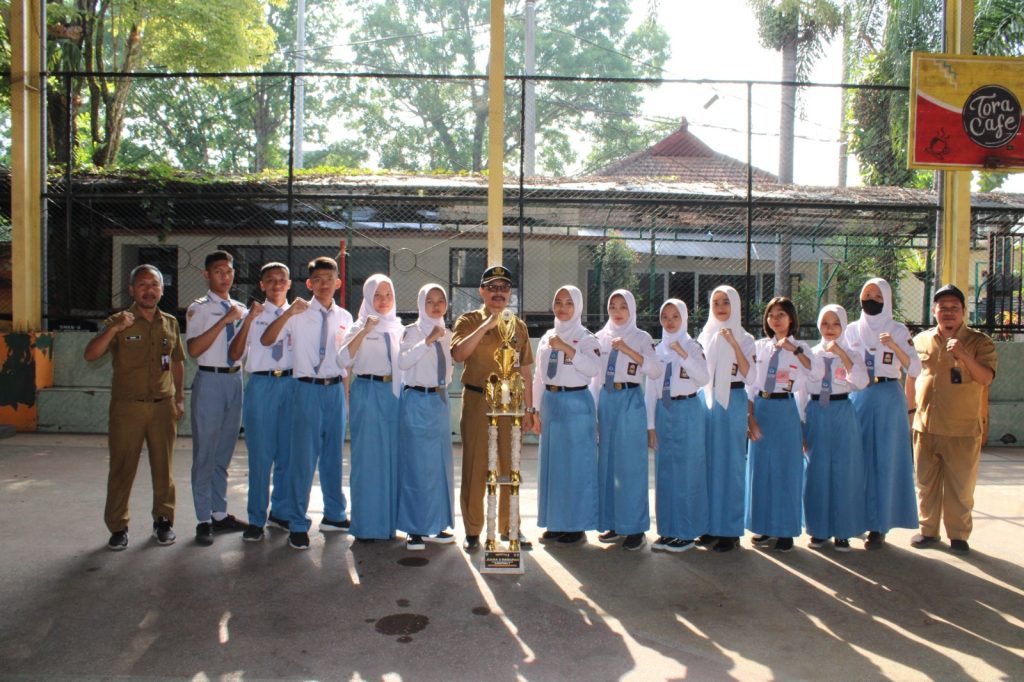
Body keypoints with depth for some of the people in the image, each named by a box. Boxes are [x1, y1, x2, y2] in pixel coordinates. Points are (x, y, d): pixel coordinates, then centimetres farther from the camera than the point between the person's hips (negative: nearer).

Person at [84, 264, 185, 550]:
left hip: (163, 406, 3)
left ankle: (163, 520, 21)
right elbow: (90, 355, -11)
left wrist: (179, 398, 11)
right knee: (122, 468, 2)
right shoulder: (118, 322, 0)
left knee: (163, 466, 8)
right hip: (128, 406, -2)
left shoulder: (170, 323, 10)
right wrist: (113, 329, -24)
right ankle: (118, 527, 12)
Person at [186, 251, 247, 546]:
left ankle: (219, 513, 24)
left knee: (224, 452, 13)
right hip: (210, 380, -5)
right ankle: (204, 520, 9)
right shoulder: (199, 309, -3)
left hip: (235, 380, 5)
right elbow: (194, 349, -17)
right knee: (205, 453, 0)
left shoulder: (240, 310, 13)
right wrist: (225, 320, -21)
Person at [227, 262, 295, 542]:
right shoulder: (253, 315, 4)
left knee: (288, 453, 9)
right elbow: (235, 355, -7)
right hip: (260, 384, -2)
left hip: (291, 384, 2)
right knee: (260, 454, 0)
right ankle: (256, 519, 12)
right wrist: (249, 319, -15)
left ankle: (281, 512, 25)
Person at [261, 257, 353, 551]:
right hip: (308, 389, -4)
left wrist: (346, 393, 14)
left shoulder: (345, 317, 9)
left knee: (333, 455, 14)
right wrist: (288, 313, -26)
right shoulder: (299, 314, -3)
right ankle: (298, 525, 9)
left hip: (336, 389, 4)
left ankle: (334, 515, 29)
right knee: (303, 457, -3)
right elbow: (266, 340, -14)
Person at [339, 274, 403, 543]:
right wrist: (364, 332, -21)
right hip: (367, 395, -4)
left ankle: (388, 521, 18)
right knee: (367, 457, -2)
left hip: (394, 393, 4)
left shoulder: (398, 327, 14)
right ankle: (366, 524, 7)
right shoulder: (359, 327, 1)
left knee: (392, 456, 7)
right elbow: (344, 360, -15)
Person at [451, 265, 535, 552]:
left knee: (510, 468, 8)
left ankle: (509, 528, 22)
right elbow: (458, 354, -18)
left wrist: (528, 408, 11)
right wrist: (486, 325, -23)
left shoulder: (518, 326, 12)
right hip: (477, 402, -3)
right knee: (475, 467, 1)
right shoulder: (469, 320, 1)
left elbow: (525, 370, 14)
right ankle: (473, 531, 12)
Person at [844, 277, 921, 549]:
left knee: (884, 461, -2)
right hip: (856, 398, 3)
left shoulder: (898, 331, 2)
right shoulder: (852, 330, 11)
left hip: (887, 400, -2)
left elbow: (915, 369, -8)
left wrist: (894, 347, -22)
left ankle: (878, 527, 6)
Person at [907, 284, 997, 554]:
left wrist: (964, 355, -30)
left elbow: (986, 378, -16)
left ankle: (958, 535, 18)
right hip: (925, 427, 3)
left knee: (960, 487, 5)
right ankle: (928, 530, 24)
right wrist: (911, 409, 18)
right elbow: (911, 377, 17)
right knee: (926, 483, 12)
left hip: (962, 430, -3)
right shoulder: (921, 340, 7)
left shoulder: (979, 342, -2)